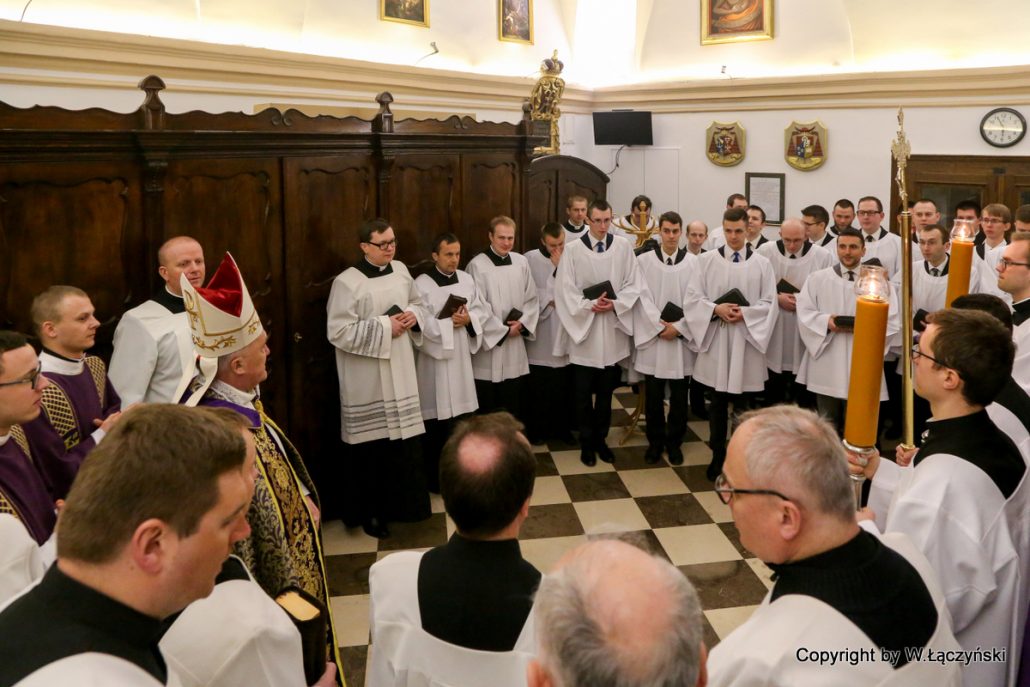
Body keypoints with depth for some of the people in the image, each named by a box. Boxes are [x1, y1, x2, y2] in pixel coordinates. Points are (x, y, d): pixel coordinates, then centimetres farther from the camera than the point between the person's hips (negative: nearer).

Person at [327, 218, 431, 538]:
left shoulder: (401, 270, 5)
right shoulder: (347, 282, -15)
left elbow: (418, 303, 19)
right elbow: (338, 332, -18)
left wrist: (414, 317, -5)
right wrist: (384, 327, -19)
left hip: (401, 371, 6)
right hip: (366, 380, -6)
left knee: (403, 440, 12)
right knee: (371, 445, 2)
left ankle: (398, 503, 30)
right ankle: (368, 512, 18)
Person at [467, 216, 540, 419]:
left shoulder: (521, 262, 4)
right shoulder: (477, 265, -11)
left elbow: (532, 299, 9)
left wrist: (522, 323, -7)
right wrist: (503, 330, -9)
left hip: (516, 344, 5)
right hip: (489, 342, -4)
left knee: (514, 406, 13)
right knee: (488, 408, 4)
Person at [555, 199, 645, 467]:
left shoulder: (623, 246, 0)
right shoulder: (573, 249, -5)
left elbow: (633, 284, 0)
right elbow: (565, 290, -6)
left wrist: (614, 304, -15)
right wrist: (590, 306, -18)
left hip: (613, 328, 2)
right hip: (582, 327, -1)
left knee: (606, 391, 12)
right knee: (583, 393, 7)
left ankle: (601, 440, 27)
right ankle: (587, 443, 21)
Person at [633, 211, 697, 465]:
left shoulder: (692, 262, 1)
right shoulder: (643, 261, 1)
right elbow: (642, 299, -3)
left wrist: (678, 327, -11)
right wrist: (659, 327, -11)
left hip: (682, 338, 0)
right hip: (652, 336, 0)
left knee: (679, 396, 7)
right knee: (653, 396, 7)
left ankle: (674, 443, 21)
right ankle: (655, 442, 21)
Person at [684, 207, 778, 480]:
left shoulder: (762, 264, 2)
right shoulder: (706, 260, 2)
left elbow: (769, 304, 0)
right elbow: (694, 298, 0)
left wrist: (744, 313, -16)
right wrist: (716, 309, -17)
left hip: (747, 339, 0)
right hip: (715, 338, 0)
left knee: (744, 403, 6)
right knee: (718, 402, 9)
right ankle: (718, 456, 21)